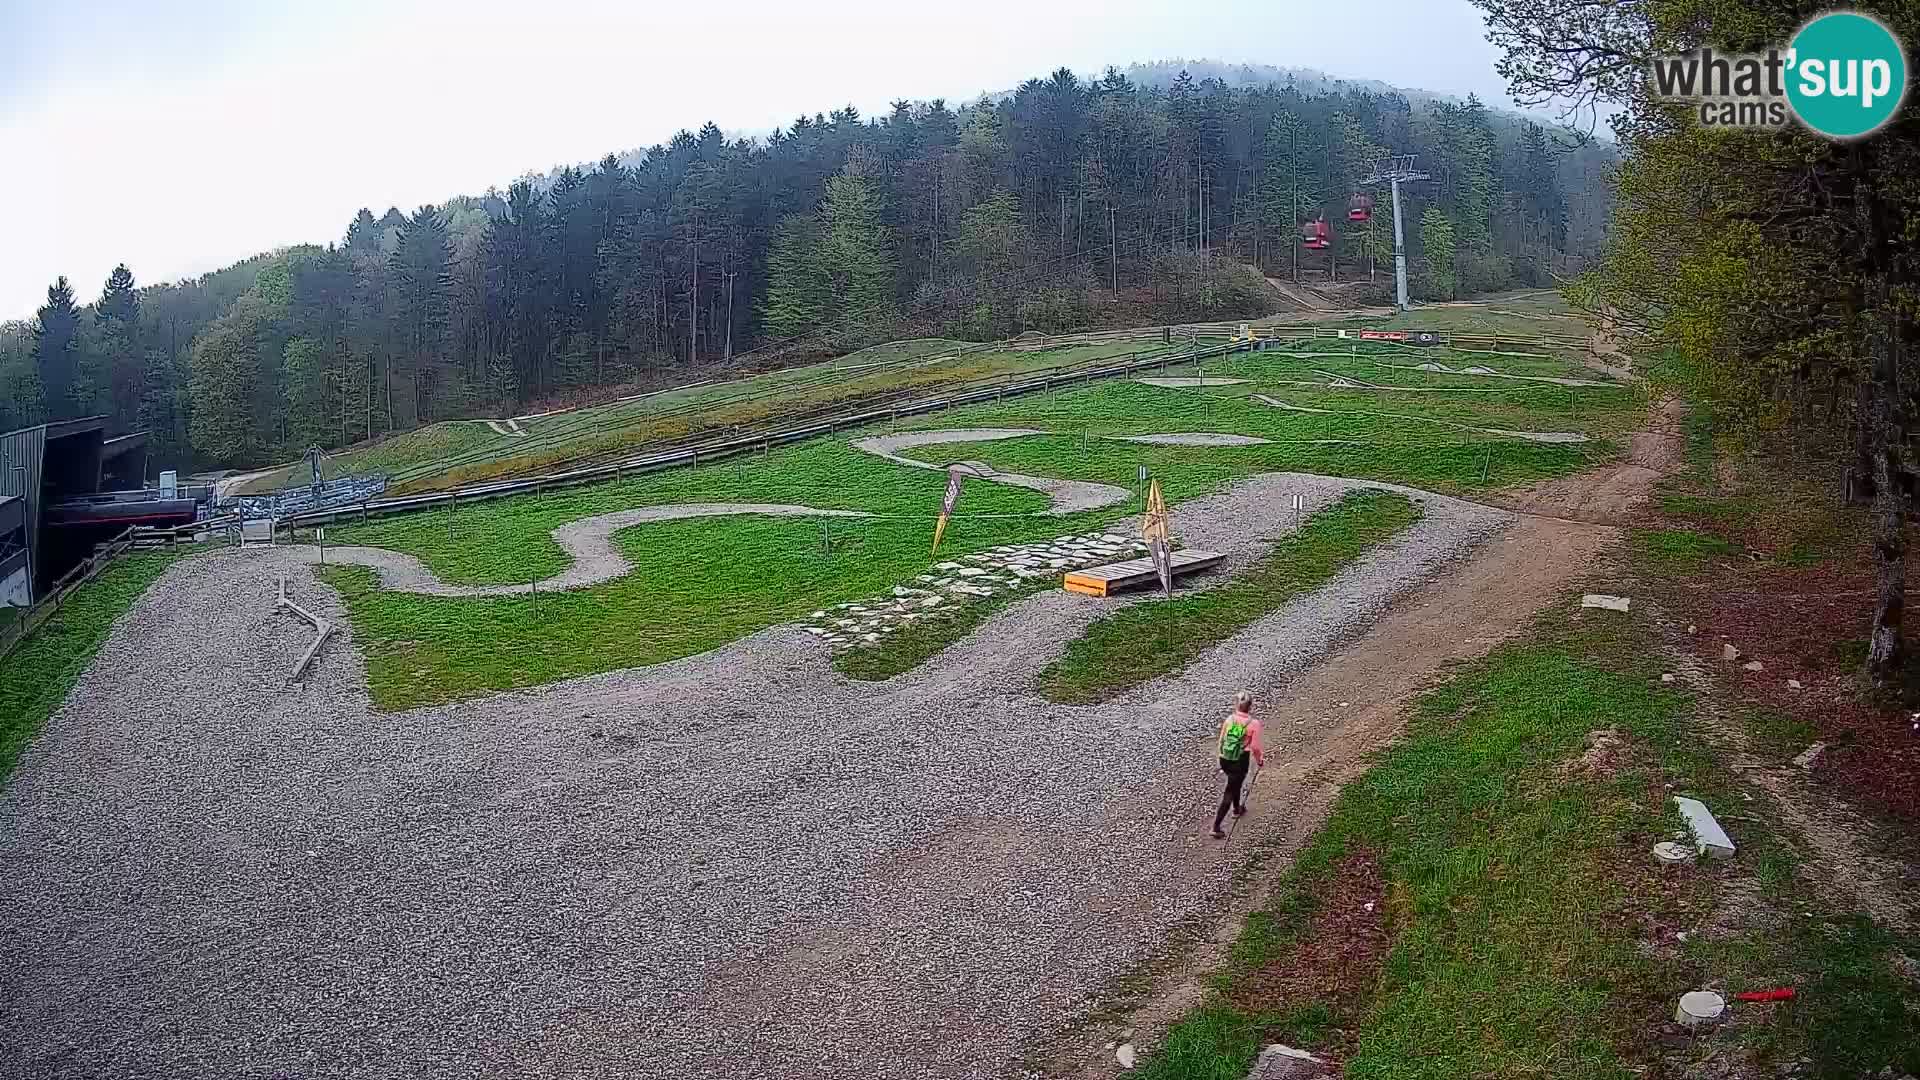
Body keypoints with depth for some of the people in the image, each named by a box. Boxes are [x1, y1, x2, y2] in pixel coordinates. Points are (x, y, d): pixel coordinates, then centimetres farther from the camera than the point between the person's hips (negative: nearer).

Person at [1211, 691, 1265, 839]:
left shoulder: (1229, 719, -4)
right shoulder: (1254, 723, -16)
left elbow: (1221, 740, 5)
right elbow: (1255, 747, -12)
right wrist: (1260, 760, 7)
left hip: (1225, 759, 5)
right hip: (1240, 761, -5)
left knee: (1235, 782, 32)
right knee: (1230, 792, 2)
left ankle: (1237, 809, 54)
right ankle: (1216, 827, -2)